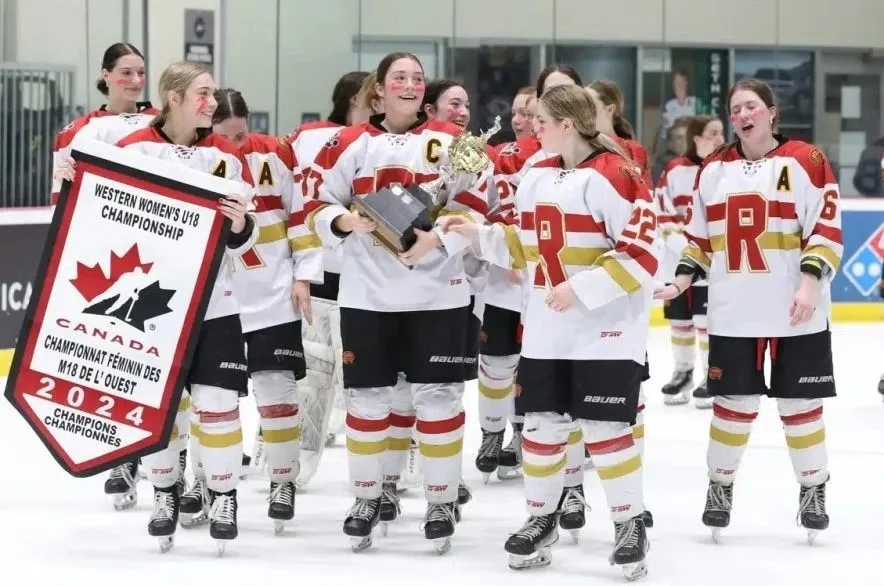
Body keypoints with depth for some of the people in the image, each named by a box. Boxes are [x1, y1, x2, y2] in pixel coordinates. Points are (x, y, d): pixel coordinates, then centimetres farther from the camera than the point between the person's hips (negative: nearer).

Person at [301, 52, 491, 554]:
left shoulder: (450, 141, 1)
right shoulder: (351, 144, 4)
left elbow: (473, 203, -3)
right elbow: (318, 203, 7)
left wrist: (437, 239, -18)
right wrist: (343, 222, -14)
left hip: (437, 292, -1)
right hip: (367, 294, 1)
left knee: (438, 396, 2)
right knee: (367, 396, 7)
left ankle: (443, 502, 14)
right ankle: (368, 497, 22)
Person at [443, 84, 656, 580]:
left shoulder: (615, 177, -16)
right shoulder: (537, 177, 10)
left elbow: (642, 255, -19)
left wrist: (580, 288, -21)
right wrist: (479, 235, 6)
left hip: (607, 331, -7)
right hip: (545, 330, 7)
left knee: (606, 428, -4)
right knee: (542, 423, 10)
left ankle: (631, 524, 8)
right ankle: (542, 518, 23)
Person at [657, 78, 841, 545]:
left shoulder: (804, 162, -5)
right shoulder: (713, 170, 9)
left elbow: (827, 229, -8)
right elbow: (700, 237, 16)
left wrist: (810, 281, -18)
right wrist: (681, 281, 4)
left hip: (797, 313, -3)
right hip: (733, 314, 3)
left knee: (800, 403, 4)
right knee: (733, 403, 5)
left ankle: (813, 491, 18)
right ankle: (720, 486, 20)